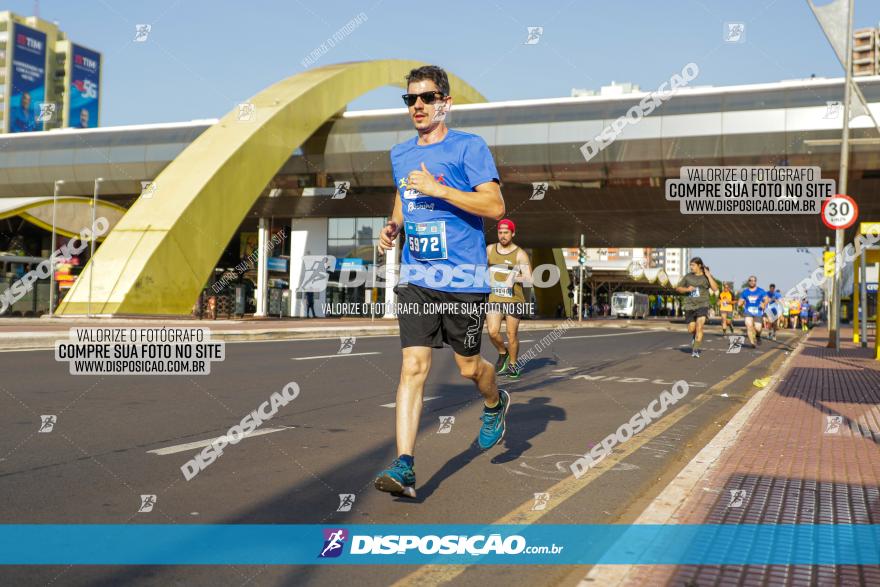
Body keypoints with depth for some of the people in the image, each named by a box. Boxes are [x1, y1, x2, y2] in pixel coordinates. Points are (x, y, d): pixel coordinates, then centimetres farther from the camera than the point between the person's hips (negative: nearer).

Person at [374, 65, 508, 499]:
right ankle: (404, 468, -7)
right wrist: (392, 227, 8)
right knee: (413, 366, -6)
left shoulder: (469, 146, -5)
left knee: (468, 366, 9)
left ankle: (495, 404, 44)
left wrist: (438, 188, -20)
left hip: (464, 277, -4)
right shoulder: (400, 154, 13)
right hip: (415, 276, 4)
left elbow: (495, 206, -14)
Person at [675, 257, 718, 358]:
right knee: (691, 329, 6)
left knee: (699, 327, -20)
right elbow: (678, 288, 10)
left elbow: (715, 288, -13)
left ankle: (695, 350, -15)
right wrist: (687, 289, -9)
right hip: (689, 305, 3)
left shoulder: (707, 276, 0)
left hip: (702, 305, -3)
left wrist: (708, 276, -14)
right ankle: (695, 336, 43)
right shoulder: (688, 276, 5)